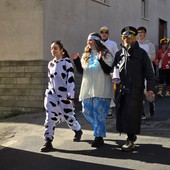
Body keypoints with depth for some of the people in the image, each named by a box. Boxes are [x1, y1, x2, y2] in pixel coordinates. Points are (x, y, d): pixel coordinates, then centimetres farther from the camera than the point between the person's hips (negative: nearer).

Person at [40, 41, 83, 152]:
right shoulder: (50, 64, 11)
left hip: (64, 94, -5)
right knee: (50, 117, -6)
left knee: (68, 116, 6)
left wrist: (71, 96, -18)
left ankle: (78, 131, 36)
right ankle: (48, 142, -4)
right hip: (52, 94, 5)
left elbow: (71, 79, -13)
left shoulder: (67, 62, -8)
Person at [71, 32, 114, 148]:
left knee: (99, 113, -6)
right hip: (87, 88, 6)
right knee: (86, 111, 8)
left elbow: (108, 70, -13)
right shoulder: (86, 55, 15)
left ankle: (99, 137, 2)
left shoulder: (106, 54, -3)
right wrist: (76, 60, 1)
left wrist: (101, 60, -26)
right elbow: (81, 71, 14)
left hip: (101, 89, -6)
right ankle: (100, 128, 30)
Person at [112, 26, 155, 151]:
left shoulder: (141, 53, 3)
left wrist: (150, 88, -8)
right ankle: (132, 135, 24)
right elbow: (114, 69, 20)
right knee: (121, 114, 6)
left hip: (135, 90, -5)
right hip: (121, 90, 5)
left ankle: (131, 141, 0)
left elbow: (149, 72, 0)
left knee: (131, 114, -9)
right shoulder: (119, 54, 15)